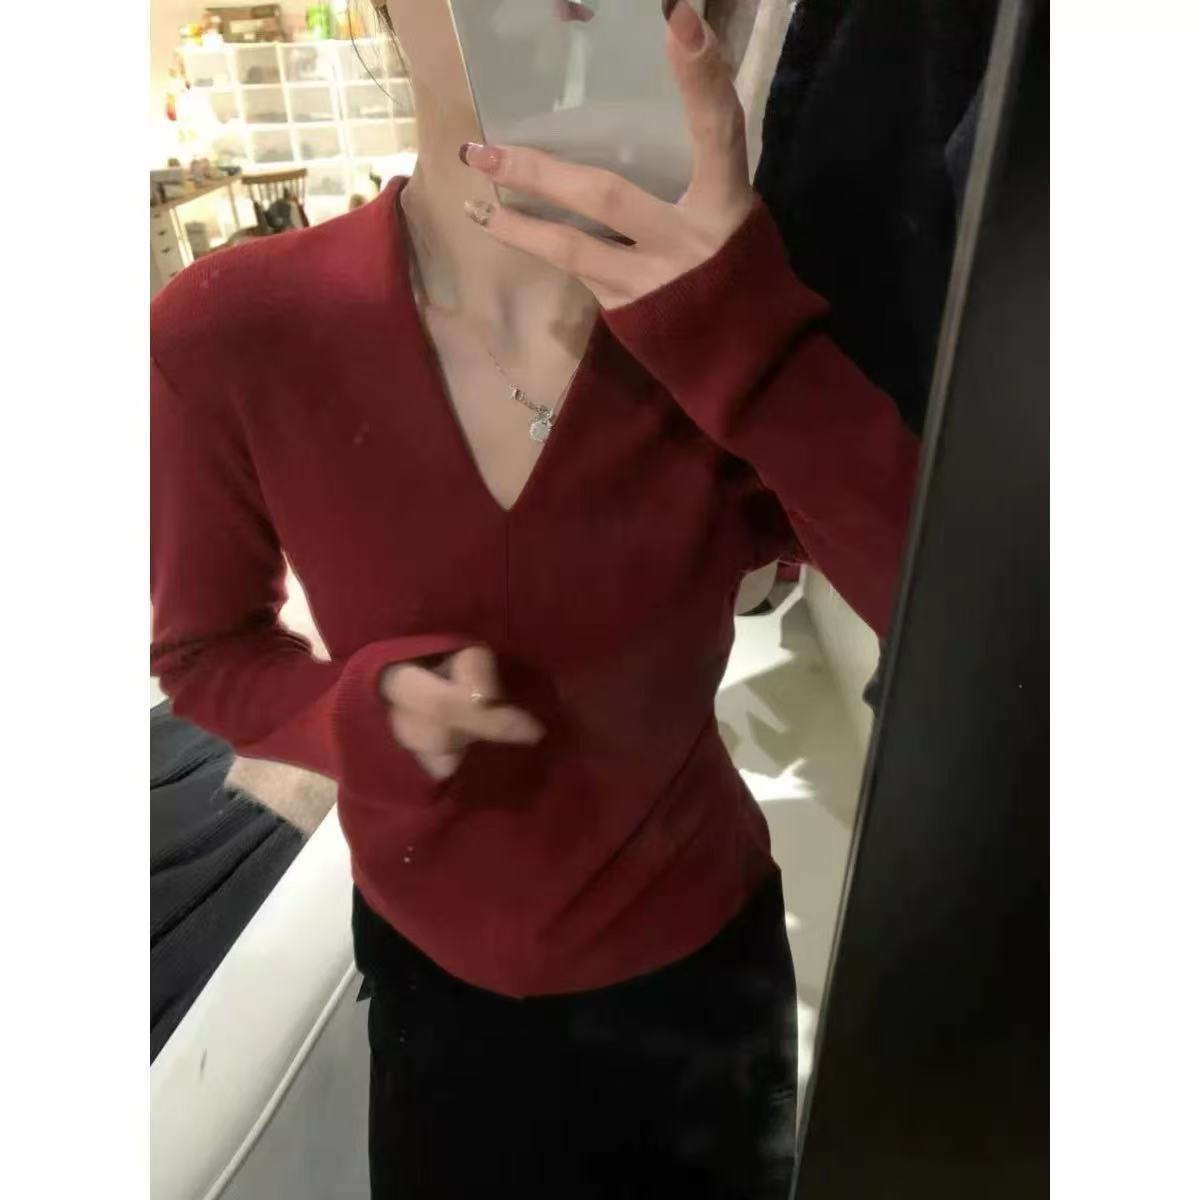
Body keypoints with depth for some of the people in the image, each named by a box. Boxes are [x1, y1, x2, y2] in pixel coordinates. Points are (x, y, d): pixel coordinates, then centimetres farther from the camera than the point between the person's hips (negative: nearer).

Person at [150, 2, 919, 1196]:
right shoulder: (231, 337, -21)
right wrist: (362, 718, -27)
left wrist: (747, 346, -41)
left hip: (699, 957, 1)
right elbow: (204, 653, -6)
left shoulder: (725, 322, -18)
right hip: (431, 965, 0)